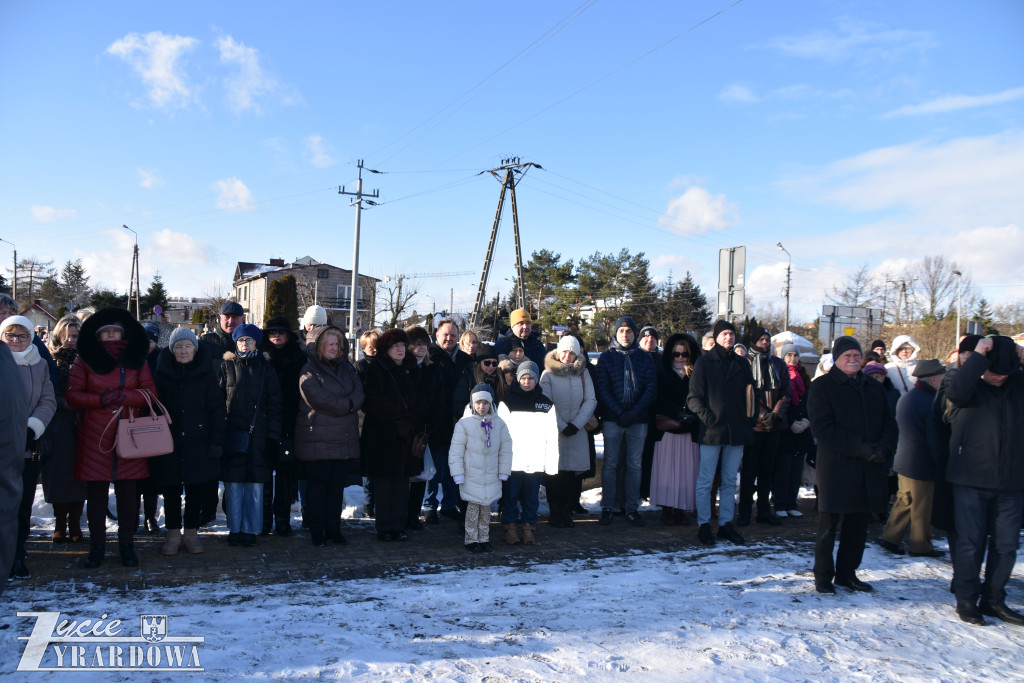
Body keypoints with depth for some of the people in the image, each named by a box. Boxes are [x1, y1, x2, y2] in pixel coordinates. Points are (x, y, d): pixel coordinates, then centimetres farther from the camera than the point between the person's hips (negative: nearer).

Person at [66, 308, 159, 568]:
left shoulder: (136, 359, 9)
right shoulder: (85, 359, 6)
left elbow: (150, 392, 1)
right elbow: (72, 394, -1)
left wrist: (122, 396, -15)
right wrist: (100, 400, -16)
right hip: (93, 437, 0)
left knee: (127, 491, 4)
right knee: (96, 492, 4)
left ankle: (126, 544, 15)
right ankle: (96, 545, 17)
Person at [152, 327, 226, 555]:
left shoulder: (206, 373, 0)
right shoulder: (162, 373, 3)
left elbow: (218, 409, -1)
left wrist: (216, 441, -7)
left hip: (198, 441, -1)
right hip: (169, 442, 1)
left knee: (196, 489, 3)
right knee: (170, 489, 6)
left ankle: (191, 532, 18)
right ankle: (173, 534, 19)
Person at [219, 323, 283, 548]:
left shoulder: (266, 369, 8)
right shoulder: (227, 367, 7)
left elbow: (274, 405, 6)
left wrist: (273, 436, -1)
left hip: (258, 435, 0)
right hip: (232, 434, 0)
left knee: (255, 485, 3)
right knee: (233, 484, 3)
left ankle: (250, 530, 13)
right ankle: (234, 529, 15)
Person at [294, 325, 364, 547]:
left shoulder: (346, 368, 14)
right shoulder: (309, 371, -4)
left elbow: (359, 394, 2)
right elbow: (320, 400, -16)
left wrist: (343, 404, -16)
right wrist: (347, 405, -9)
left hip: (345, 439, 5)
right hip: (317, 440, -5)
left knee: (337, 486, 10)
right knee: (317, 486, 2)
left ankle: (333, 529, 20)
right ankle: (316, 532, 13)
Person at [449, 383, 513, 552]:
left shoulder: (499, 424, 2)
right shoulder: (464, 423, -7)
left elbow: (505, 450, 9)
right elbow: (456, 451, -5)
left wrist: (503, 472, 7)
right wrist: (458, 474, -8)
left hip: (491, 477, 3)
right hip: (471, 476, -3)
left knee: (486, 508, 11)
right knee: (473, 507, 1)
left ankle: (484, 539, 22)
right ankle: (471, 540, 14)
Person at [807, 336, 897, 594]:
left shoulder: (873, 388, 17)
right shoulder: (822, 386, -3)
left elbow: (888, 424, 13)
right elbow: (823, 428, -13)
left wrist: (883, 448, -9)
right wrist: (861, 449, -18)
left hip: (869, 469, 6)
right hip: (836, 468, -5)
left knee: (858, 525, 12)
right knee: (829, 526, 2)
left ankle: (847, 573, 25)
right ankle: (823, 576, 13)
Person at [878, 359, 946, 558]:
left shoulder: (905, 398, 9)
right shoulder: (930, 403, -19)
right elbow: (935, 440, -19)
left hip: (904, 460, 9)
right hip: (923, 464, -8)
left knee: (904, 501, 16)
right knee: (922, 507, 4)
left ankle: (890, 537, 17)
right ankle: (921, 546, 14)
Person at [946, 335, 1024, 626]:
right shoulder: (970, 386, -5)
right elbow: (955, 391, -27)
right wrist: (977, 356, -24)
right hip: (971, 480, -4)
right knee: (971, 542, 2)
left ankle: (993, 600, 24)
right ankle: (966, 599, 15)